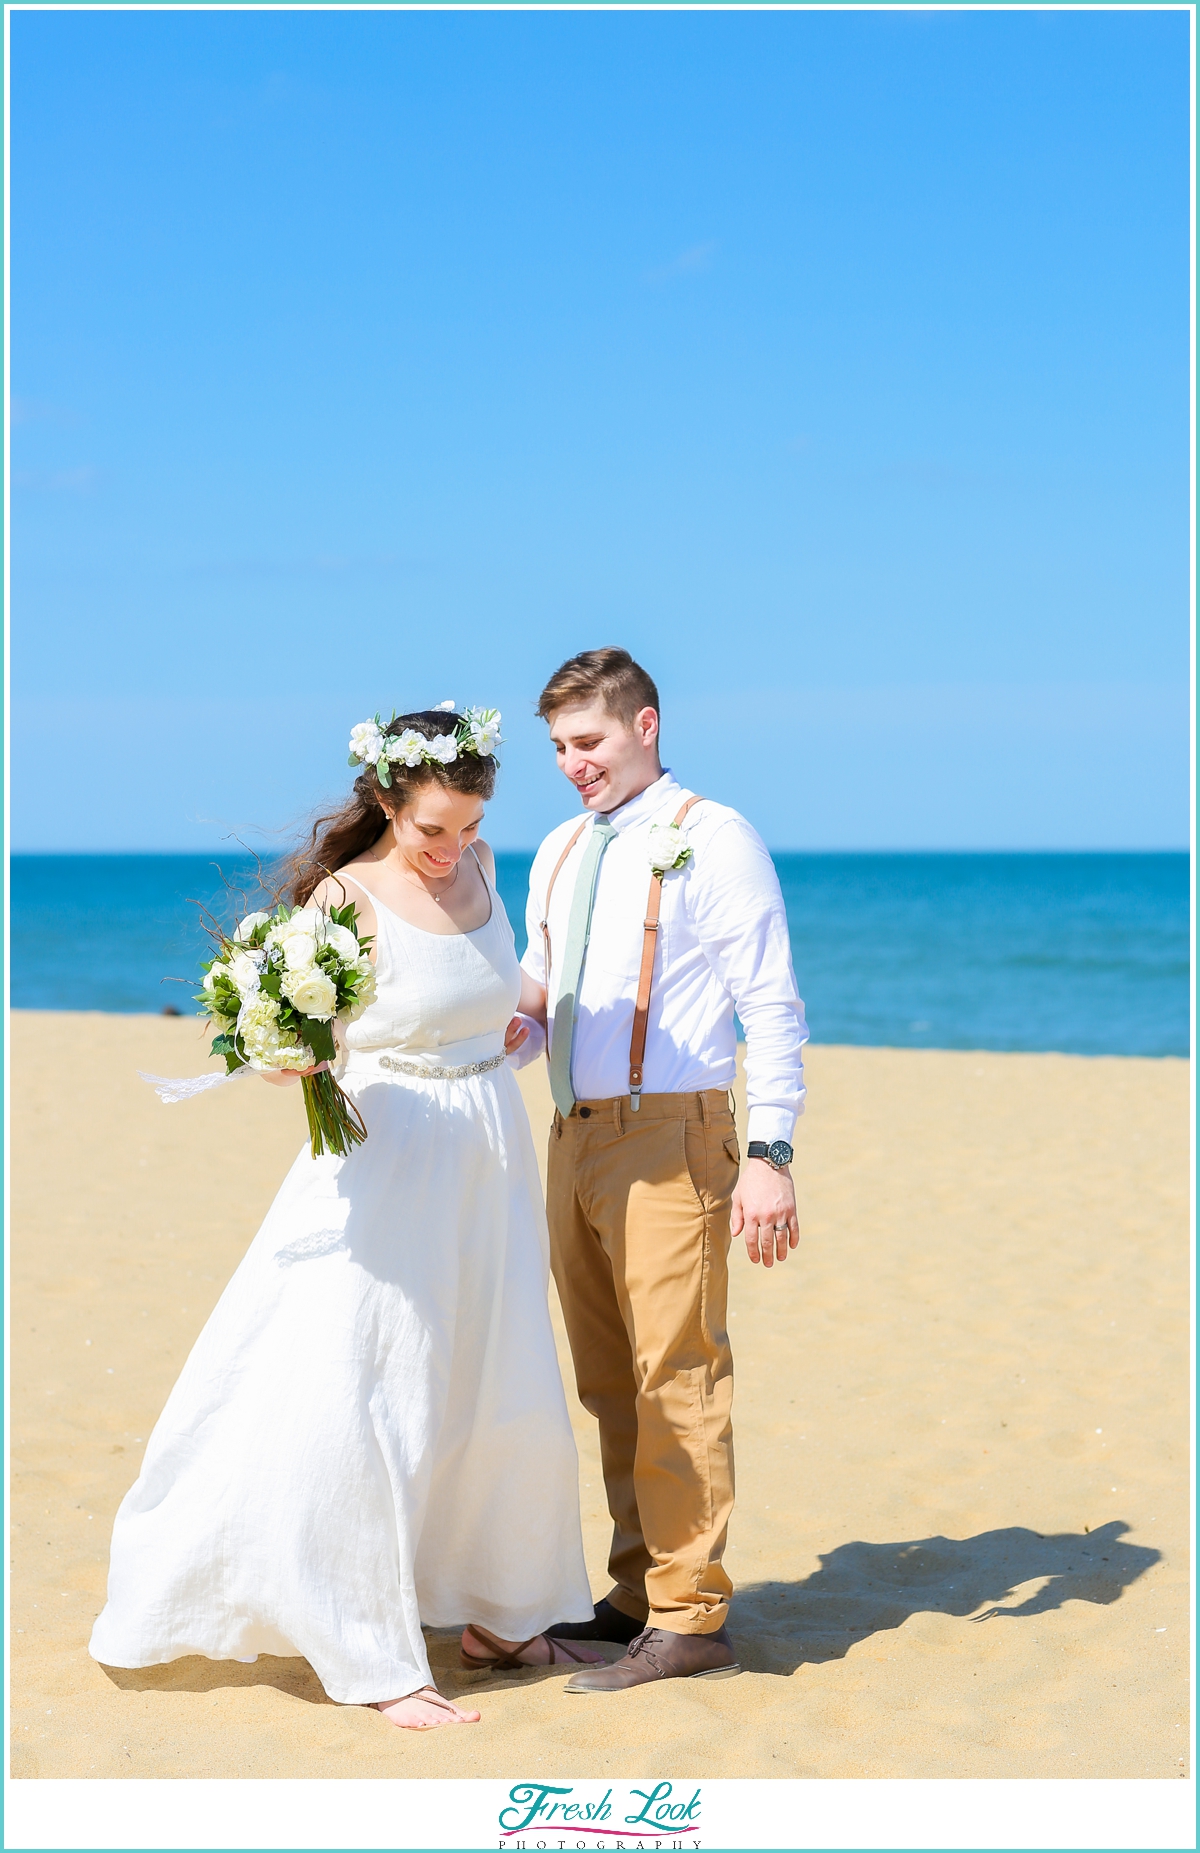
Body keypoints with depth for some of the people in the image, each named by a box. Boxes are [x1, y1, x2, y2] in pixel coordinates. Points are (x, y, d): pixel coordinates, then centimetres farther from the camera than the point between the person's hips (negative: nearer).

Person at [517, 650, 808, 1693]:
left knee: (676, 1377, -7)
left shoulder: (712, 840, -4)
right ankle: (639, 1594, 22)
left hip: (669, 1138, -7)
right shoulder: (559, 855, 17)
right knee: (609, 1384, 12)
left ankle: (690, 1620, 0)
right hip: (575, 1138, 7)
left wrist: (770, 1155, -16)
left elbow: (772, 1005, -9)